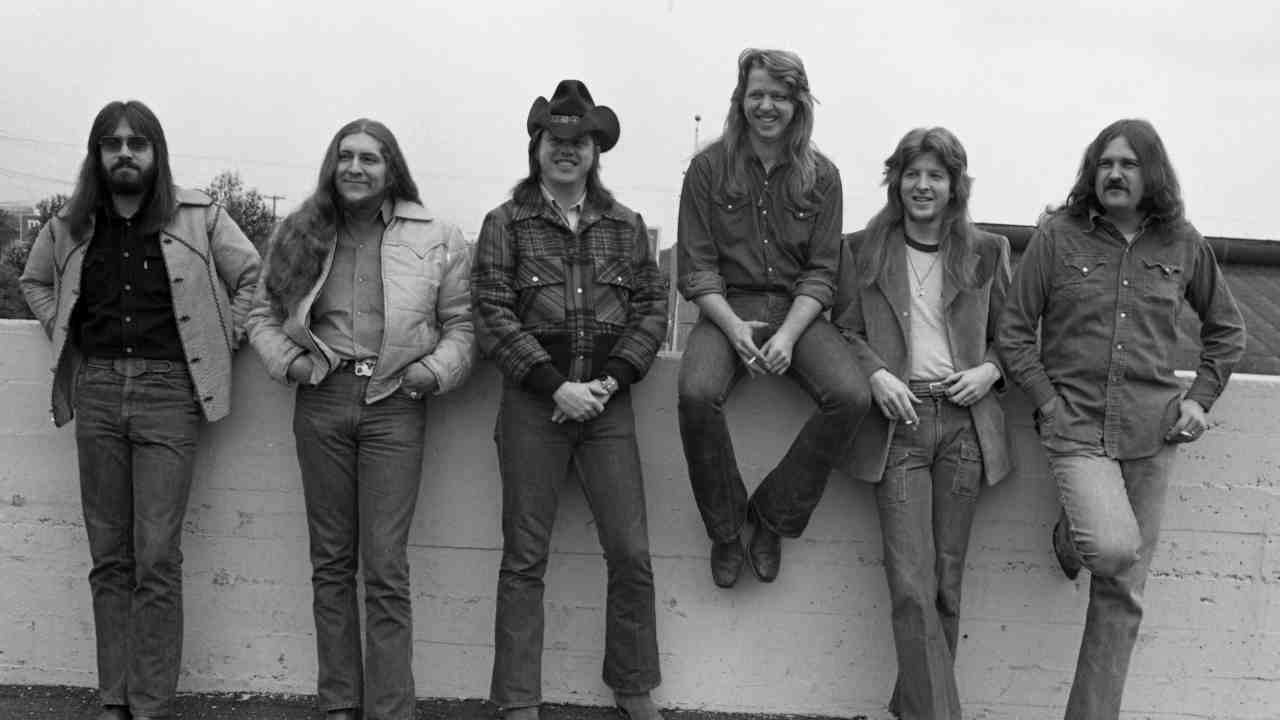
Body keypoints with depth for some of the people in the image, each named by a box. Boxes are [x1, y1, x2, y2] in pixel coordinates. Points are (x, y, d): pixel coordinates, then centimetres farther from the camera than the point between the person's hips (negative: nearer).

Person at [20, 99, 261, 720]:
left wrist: (223, 340, 1)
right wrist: (63, 333, 14)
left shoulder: (199, 217, 1)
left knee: (156, 560, -6)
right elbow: (34, 281, 28)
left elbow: (253, 274, 6)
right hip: (96, 387, 4)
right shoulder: (71, 225, 11)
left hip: (167, 389, -3)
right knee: (108, 557, 7)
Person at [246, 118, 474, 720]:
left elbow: (460, 324, 4)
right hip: (321, 400, 3)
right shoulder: (300, 234, 9)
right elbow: (263, 314, 14)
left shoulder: (437, 240, 2)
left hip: (395, 405, -3)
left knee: (385, 568, -4)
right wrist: (287, 360, -3)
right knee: (331, 560, 9)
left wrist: (436, 370, -11)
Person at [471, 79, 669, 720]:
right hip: (533, 402, -2)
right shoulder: (506, 223, 3)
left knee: (631, 553, 2)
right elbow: (493, 314, -5)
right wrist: (555, 383, -14)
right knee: (524, 557, 2)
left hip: (607, 401, 2)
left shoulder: (625, 226, 11)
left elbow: (652, 306, 6)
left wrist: (611, 379, -8)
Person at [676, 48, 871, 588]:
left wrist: (788, 335, -15)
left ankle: (773, 515, -5)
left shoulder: (821, 176, 5)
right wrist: (734, 327, -18)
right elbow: (696, 268, -2)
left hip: (797, 309, 2)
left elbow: (821, 272, 2)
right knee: (697, 394, -31)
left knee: (851, 397, -24)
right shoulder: (709, 168, 1)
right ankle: (725, 528, -8)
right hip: (727, 306, -1)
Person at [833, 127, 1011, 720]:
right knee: (911, 584, -10)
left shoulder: (986, 253, 11)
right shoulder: (864, 250, 8)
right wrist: (877, 373, -9)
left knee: (947, 581, 4)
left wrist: (989, 370, -3)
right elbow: (846, 329, 8)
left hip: (965, 421, 2)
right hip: (898, 419, -1)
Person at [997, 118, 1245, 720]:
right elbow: (1014, 332, 1)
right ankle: (1073, 531, 12)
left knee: (1123, 592, 5)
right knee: (1115, 547, -25)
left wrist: (1201, 398, 6)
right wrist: (1049, 404, -8)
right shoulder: (1057, 237, -1)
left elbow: (1226, 328, 19)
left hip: (1153, 430, 3)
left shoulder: (1182, 245, 6)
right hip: (1076, 424, -2)